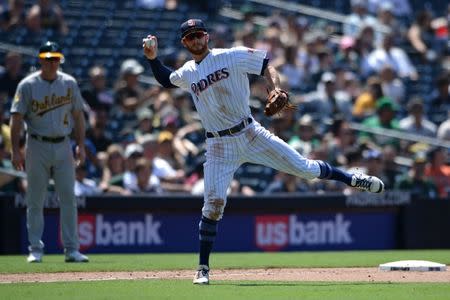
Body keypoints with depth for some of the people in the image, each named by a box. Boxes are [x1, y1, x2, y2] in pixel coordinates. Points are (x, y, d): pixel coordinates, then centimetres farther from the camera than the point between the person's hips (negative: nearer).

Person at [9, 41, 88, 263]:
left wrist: (81, 145, 5)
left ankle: (71, 249, 1)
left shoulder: (69, 83, 6)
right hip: (37, 146, -2)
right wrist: (16, 150, -12)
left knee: (68, 198, -2)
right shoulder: (27, 85, -4)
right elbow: (17, 118, -5)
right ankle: (35, 249, 8)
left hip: (63, 146, 3)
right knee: (35, 201, 1)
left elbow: (78, 116, 12)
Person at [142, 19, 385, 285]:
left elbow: (266, 63, -4)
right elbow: (166, 80, 28)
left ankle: (353, 180, 19)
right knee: (214, 202, -7)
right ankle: (203, 268, 0)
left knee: (303, 167, -3)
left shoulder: (230, 57, -4)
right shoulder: (187, 74, 8)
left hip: (250, 133, -2)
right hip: (219, 146, 2)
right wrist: (153, 58, 12)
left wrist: (276, 89, -21)